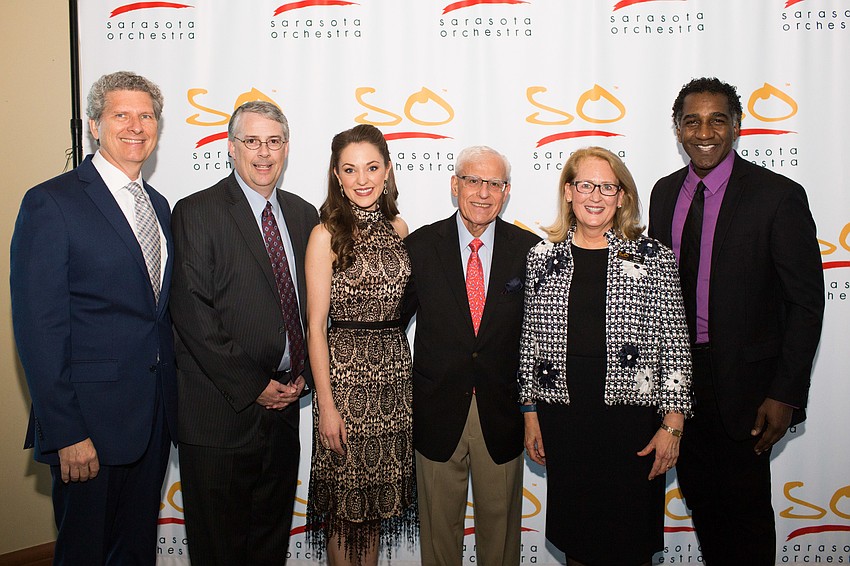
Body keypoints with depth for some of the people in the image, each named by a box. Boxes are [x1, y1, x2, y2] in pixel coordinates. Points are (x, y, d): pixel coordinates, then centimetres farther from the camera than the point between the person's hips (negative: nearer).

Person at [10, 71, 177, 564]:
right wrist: (66, 433, -17)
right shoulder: (50, 203, -11)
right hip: (91, 419, -6)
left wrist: (172, 401, 8)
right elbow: (38, 328, -14)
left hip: (155, 414, 6)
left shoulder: (158, 205, 11)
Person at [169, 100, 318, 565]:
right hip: (220, 412, -5)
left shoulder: (303, 215, 9)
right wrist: (253, 386, -15)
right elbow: (191, 313, -14)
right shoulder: (196, 213, -8)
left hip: (284, 404, 5)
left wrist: (303, 373, 0)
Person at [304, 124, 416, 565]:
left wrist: (402, 366, 6)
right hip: (345, 371, -5)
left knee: (378, 495, 17)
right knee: (345, 501, 8)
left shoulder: (398, 228, 6)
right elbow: (316, 325, -10)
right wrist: (326, 405, -13)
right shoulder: (327, 234, -9)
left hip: (394, 371, 5)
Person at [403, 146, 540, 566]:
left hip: (502, 415, 1)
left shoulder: (529, 249, -3)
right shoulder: (420, 245, -4)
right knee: (439, 524, 16)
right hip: (438, 411, 0)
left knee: (500, 523, 16)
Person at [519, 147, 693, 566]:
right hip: (563, 417, 2)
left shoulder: (653, 257, -1)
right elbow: (530, 341, 8)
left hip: (631, 419, -1)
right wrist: (530, 412, 7)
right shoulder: (543, 257, 4)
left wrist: (672, 422, -6)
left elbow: (675, 345, -2)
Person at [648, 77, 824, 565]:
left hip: (741, 379, -5)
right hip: (678, 370, 5)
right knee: (698, 496, 18)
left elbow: (806, 302, -10)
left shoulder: (779, 195, -11)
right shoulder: (665, 193, 6)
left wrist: (785, 395, -14)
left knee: (746, 507, 7)